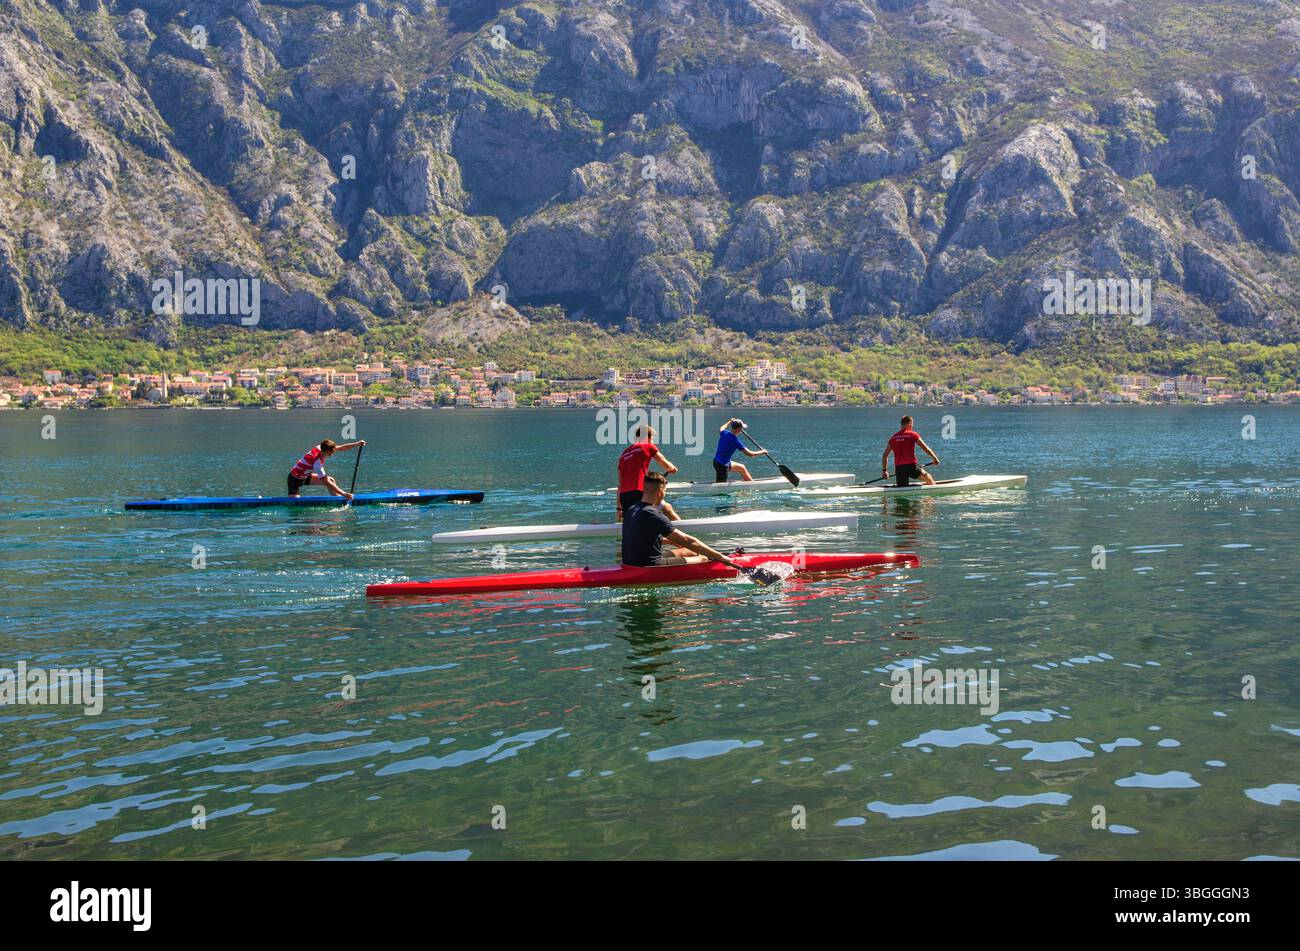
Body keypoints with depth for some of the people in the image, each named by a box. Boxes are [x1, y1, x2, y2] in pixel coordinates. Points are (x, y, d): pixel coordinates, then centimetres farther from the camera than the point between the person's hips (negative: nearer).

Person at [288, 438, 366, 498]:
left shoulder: (321, 448, -15)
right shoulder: (317, 462, -35)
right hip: (295, 479, -9)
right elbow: (326, 483, -34)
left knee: (331, 480, 0)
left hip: (306, 475, 9)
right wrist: (344, 494, -36)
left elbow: (341, 448, -6)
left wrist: (357, 444, -16)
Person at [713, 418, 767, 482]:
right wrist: (762, 452, -3)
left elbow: (721, 429, 28)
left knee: (742, 468, 24)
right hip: (722, 465, -10)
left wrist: (729, 422, 44)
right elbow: (749, 454, -19)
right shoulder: (735, 441, -23)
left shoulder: (724, 433, -2)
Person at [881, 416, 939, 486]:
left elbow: (884, 455, 11)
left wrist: (884, 470, 18)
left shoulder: (893, 437, 11)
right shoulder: (912, 435, 0)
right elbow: (926, 449, 3)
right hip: (911, 467, -3)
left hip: (898, 468, 4)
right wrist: (935, 458, 17)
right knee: (929, 479, 17)